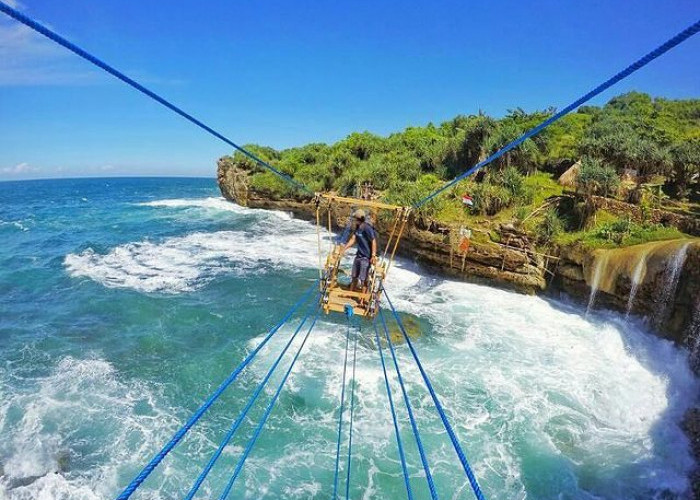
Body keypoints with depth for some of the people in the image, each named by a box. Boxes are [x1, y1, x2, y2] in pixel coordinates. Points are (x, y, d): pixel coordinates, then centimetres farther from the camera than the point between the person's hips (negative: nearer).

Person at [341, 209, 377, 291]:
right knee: (354, 277, 18)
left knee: (362, 279, -5)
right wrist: (344, 249, 4)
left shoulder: (367, 228, -20)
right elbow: (353, 239, 9)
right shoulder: (357, 227, 6)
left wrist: (373, 256, -24)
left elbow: (373, 242, -21)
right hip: (358, 255, 9)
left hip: (366, 257, -9)